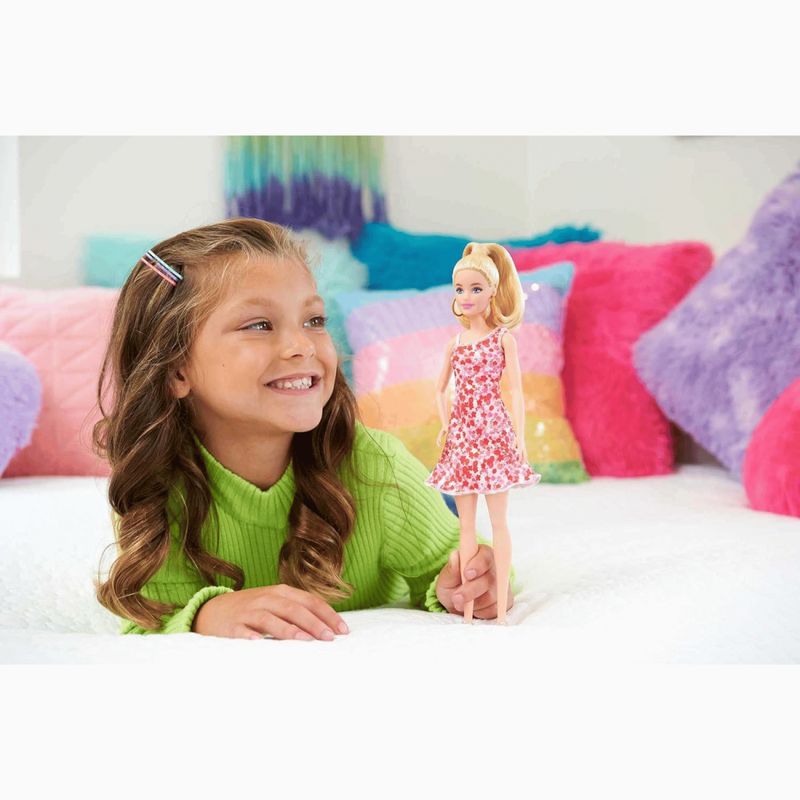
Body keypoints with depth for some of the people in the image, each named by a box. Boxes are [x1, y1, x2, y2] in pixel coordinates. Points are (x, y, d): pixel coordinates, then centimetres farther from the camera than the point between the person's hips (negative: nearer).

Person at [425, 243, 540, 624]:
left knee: (498, 520, -2)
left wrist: (520, 436, -12)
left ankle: (501, 607, 1)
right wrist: (445, 424, 7)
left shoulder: (503, 338, 0)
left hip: (493, 430, -4)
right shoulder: (455, 342, 11)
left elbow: (516, 390, -5)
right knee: (466, 523, 6)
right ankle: (468, 606, 10)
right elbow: (441, 389, 20)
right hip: (461, 434, 4)